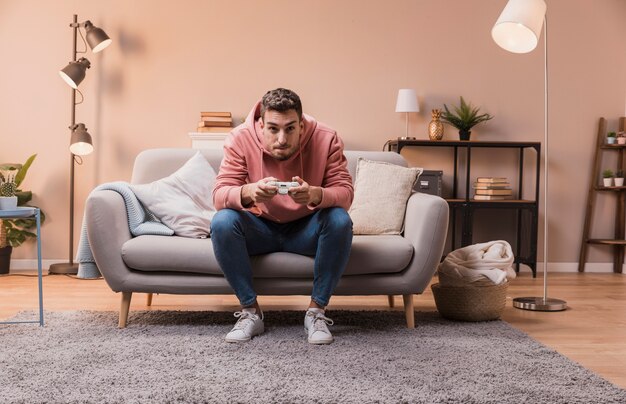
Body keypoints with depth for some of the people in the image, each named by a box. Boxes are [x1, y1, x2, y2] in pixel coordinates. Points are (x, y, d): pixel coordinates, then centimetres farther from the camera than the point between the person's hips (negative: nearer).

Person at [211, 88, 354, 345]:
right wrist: (249, 191, -47)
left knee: (340, 221, -30)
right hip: (260, 228, 0)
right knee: (222, 222, -29)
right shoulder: (240, 139, -18)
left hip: (306, 229, 0)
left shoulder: (326, 139, -18)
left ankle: (317, 311, -16)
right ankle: (250, 312, -15)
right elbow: (219, 195, -23)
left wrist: (315, 194, -46)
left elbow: (345, 192, -22)